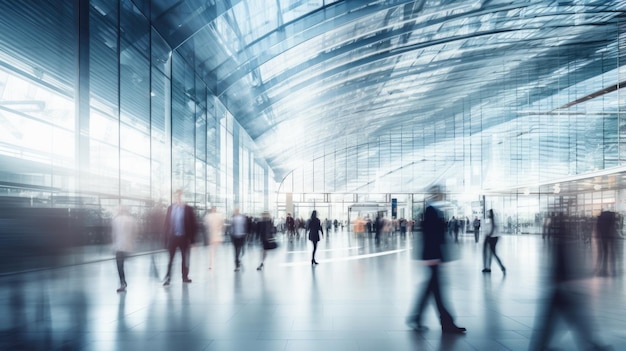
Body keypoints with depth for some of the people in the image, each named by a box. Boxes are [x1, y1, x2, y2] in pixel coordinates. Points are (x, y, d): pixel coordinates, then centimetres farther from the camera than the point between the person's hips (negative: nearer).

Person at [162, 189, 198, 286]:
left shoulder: (188, 209, -2)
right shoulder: (170, 208, 5)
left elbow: (193, 224, -2)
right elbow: (167, 223, 6)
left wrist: (192, 237, -6)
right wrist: (167, 236, 0)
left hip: (184, 237, -1)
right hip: (173, 237, 1)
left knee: (185, 258, 9)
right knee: (170, 258, 1)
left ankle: (185, 277, 20)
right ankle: (167, 278, 4)